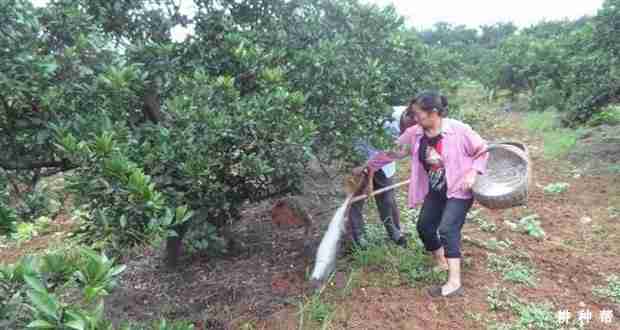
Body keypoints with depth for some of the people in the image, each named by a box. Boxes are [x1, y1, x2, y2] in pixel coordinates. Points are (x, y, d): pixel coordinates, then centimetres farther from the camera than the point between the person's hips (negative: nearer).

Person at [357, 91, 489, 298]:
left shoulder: (459, 130, -20)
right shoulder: (414, 134, -7)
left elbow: (482, 151, -8)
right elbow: (391, 152, 1)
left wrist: (473, 172, -22)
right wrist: (368, 166, 2)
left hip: (459, 190, -6)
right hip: (435, 191, 6)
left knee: (447, 230, -17)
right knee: (424, 227, 7)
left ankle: (454, 283, -12)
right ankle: (441, 262, 33)